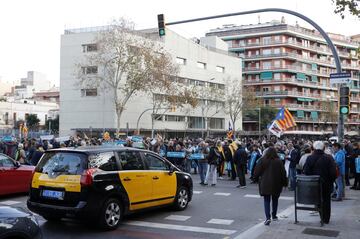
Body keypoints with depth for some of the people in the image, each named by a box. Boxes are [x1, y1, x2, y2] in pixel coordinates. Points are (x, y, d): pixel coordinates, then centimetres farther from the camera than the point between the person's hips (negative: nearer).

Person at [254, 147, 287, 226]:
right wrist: (285, 183, 6)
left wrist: (256, 178, 15)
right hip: (276, 184, 1)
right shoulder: (278, 161, -6)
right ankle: (274, 216, 29)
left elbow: (257, 171, -2)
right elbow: (283, 173, -3)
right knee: (275, 200, 18)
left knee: (266, 200, 2)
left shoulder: (262, 160, -7)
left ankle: (268, 218, -13)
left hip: (265, 184, -1)